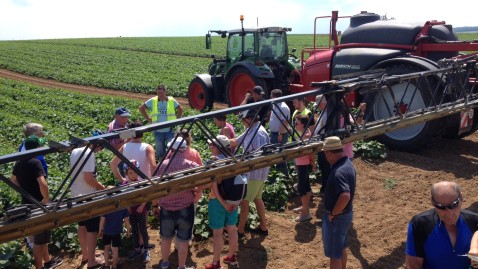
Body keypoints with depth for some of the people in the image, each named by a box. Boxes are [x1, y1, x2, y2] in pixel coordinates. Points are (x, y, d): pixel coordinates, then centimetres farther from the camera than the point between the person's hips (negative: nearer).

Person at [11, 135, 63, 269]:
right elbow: (42, 184, -34)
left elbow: (14, 181, 21)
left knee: (42, 234, 23)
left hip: (27, 204, 9)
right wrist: (46, 199, -20)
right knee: (39, 238, 4)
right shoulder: (35, 162, -22)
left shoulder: (18, 163, 5)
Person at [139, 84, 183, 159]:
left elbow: (180, 109, 13)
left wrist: (176, 119, 5)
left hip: (169, 130, -1)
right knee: (159, 150, 12)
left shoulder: (172, 100, -2)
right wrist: (148, 119, 4)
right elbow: (141, 108, 8)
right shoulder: (152, 101, -2)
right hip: (158, 131, 1)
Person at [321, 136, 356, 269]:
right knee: (341, 248, 25)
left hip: (337, 217, -9)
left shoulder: (338, 172, -29)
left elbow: (345, 196, -41)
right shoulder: (348, 163, 3)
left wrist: (332, 213, -26)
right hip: (346, 214, 10)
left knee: (334, 253, 5)